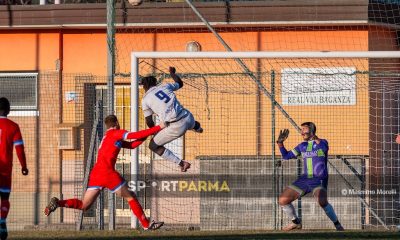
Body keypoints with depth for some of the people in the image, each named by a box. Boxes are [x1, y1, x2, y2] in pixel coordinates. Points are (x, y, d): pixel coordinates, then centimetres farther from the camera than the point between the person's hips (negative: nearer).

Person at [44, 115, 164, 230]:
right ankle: (146, 224, 6)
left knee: (83, 205, 8)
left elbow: (132, 145, 24)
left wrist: (147, 134, 17)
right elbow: (136, 135, -7)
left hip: (95, 173, 7)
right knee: (130, 197, 5)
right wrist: (158, 128, 0)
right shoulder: (116, 133, 2)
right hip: (107, 172, -7)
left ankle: (57, 203, -9)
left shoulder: (106, 137, 26)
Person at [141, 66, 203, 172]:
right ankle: (197, 128, 78)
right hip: (189, 118, 5)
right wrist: (173, 73, 52)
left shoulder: (145, 99, 2)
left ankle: (181, 163, 4)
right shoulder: (165, 86, 13)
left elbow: (149, 122, 6)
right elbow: (180, 83, 33)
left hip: (176, 127, -5)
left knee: (153, 146, 11)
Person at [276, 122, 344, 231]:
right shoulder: (302, 146, 15)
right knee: (283, 200, -1)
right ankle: (296, 222, 21)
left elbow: (324, 148, -25)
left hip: (319, 180, -6)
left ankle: (337, 224, -15)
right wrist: (280, 142, 7)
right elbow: (286, 156, 21)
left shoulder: (322, 142, -1)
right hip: (305, 179, 6)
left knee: (322, 202, -34)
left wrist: (315, 138, -38)